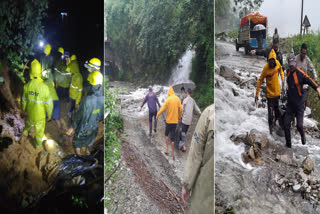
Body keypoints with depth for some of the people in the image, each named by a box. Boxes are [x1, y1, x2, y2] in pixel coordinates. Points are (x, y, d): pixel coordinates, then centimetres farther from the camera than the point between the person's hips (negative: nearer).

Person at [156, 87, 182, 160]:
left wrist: (157, 115, 4)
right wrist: (179, 117, 17)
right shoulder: (177, 99, -1)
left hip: (169, 120, -3)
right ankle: (172, 154, 8)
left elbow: (162, 109, -11)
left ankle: (167, 149, 10)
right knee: (172, 137, 7)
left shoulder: (168, 100, -12)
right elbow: (180, 109, 2)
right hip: (175, 121, 3)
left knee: (166, 134, 19)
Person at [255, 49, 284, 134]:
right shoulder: (266, 68, -22)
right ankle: (270, 127, 7)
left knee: (277, 108, 23)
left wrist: (282, 79, 6)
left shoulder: (277, 63, -9)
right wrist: (257, 94, -15)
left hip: (277, 91, 5)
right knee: (270, 112, -6)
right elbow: (260, 81, -15)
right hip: (270, 93, -5)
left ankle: (276, 120, 47)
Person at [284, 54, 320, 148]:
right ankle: (288, 144, 16)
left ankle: (302, 135, 25)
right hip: (290, 102, 5)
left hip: (299, 103, -5)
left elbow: (309, 80, -27)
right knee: (286, 124, 1)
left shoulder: (300, 73, -14)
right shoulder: (288, 72, 4)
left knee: (299, 125, -9)